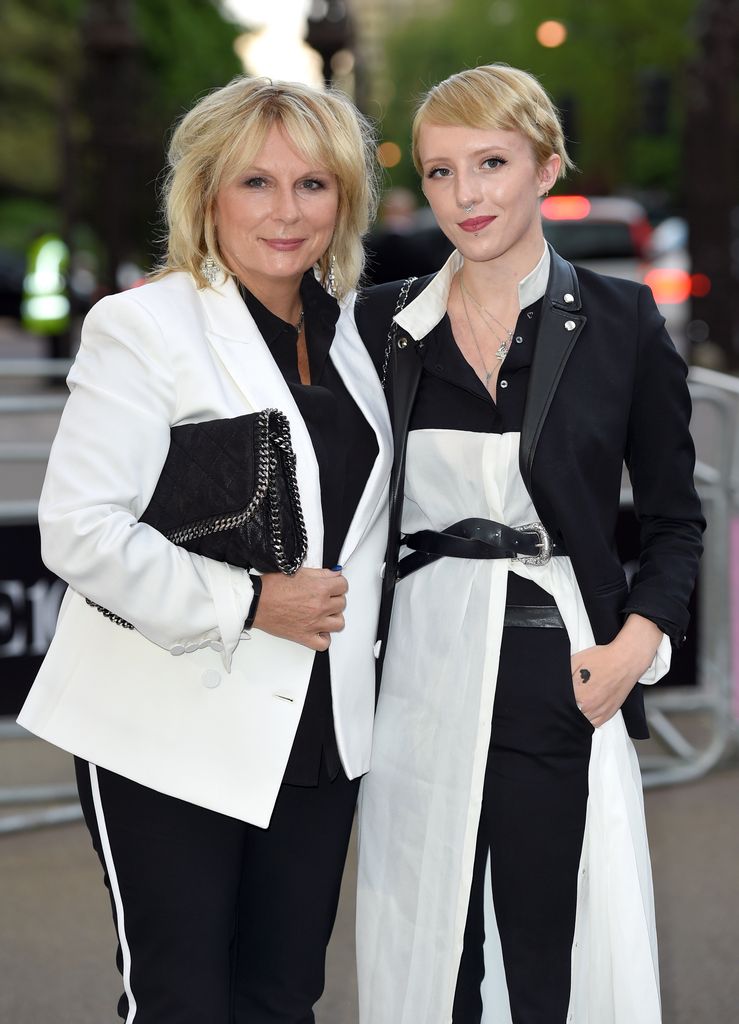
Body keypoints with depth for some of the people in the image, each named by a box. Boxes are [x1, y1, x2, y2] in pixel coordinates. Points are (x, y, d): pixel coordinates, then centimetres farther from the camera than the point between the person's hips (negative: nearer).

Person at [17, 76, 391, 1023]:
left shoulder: (348, 335, 11)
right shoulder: (144, 326, -10)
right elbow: (79, 528, -19)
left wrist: (355, 620, 9)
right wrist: (247, 606, -19)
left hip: (321, 729, 6)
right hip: (176, 733, -6)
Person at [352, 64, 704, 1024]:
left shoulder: (620, 322, 0)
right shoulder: (384, 323, 5)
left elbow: (675, 515, 6)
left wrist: (638, 642, -9)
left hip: (561, 682, -2)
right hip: (422, 680, 2)